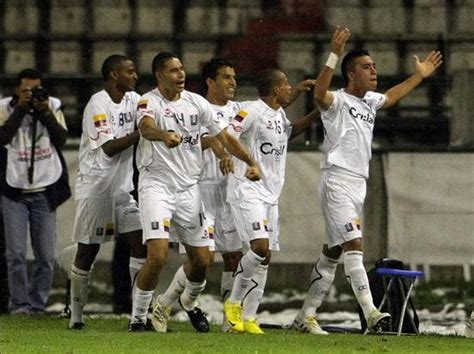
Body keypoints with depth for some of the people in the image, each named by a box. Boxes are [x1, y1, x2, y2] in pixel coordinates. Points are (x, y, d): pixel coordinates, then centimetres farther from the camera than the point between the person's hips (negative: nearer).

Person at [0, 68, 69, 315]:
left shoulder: (53, 106, 4)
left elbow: (61, 139, -6)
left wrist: (45, 113, -14)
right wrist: (21, 109, -18)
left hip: (45, 191, 2)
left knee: (45, 256, 1)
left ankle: (37, 304, 11)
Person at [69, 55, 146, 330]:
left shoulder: (133, 100, 7)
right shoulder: (98, 104, -15)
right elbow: (109, 148, -20)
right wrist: (141, 133, -23)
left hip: (122, 189, 6)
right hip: (95, 189, -6)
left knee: (140, 242, -6)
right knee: (87, 252, 2)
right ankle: (76, 315, 14)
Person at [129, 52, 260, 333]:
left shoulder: (196, 102, 7)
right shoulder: (150, 102, -9)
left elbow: (224, 136, 10)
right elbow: (146, 127, -32)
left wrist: (251, 162, -4)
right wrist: (165, 136, -55)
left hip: (189, 188, 5)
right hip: (157, 184, -5)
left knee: (202, 260, 8)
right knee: (158, 255, -20)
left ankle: (189, 300, 39)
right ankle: (138, 317, -4)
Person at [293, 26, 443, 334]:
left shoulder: (370, 101, 15)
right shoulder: (337, 101, -10)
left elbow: (391, 97, 36)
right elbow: (320, 94, -33)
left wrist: (419, 76, 35)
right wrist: (334, 55, -41)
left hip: (358, 183, 9)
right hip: (338, 180, -9)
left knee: (333, 251, 11)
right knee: (354, 245, -18)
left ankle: (307, 316, 16)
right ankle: (370, 312, -27)